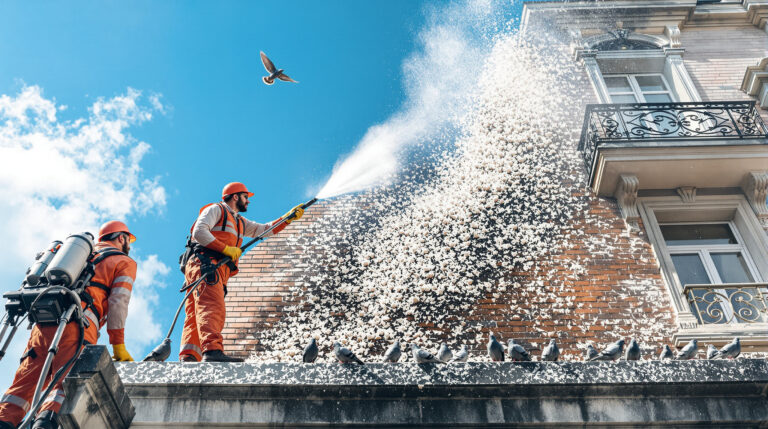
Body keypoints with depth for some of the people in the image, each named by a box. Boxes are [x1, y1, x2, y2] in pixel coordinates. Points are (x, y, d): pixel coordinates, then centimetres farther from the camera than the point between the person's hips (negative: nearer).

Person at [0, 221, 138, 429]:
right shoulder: (125, 262, 17)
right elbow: (118, 302, 3)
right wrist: (118, 346, 3)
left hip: (45, 319, 6)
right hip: (77, 322, -6)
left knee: (25, 381, 2)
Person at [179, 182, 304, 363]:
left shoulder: (240, 222, 35)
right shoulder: (216, 209, 9)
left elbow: (264, 229, 32)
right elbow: (199, 232, -5)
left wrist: (289, 217, 23)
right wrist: (226, 248, -12)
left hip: (219, 271, 8)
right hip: (205, 264, -8)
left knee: (196, 315, -5)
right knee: (212, 308, -27)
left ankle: (188, 358, -15)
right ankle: (212, 351, -43)